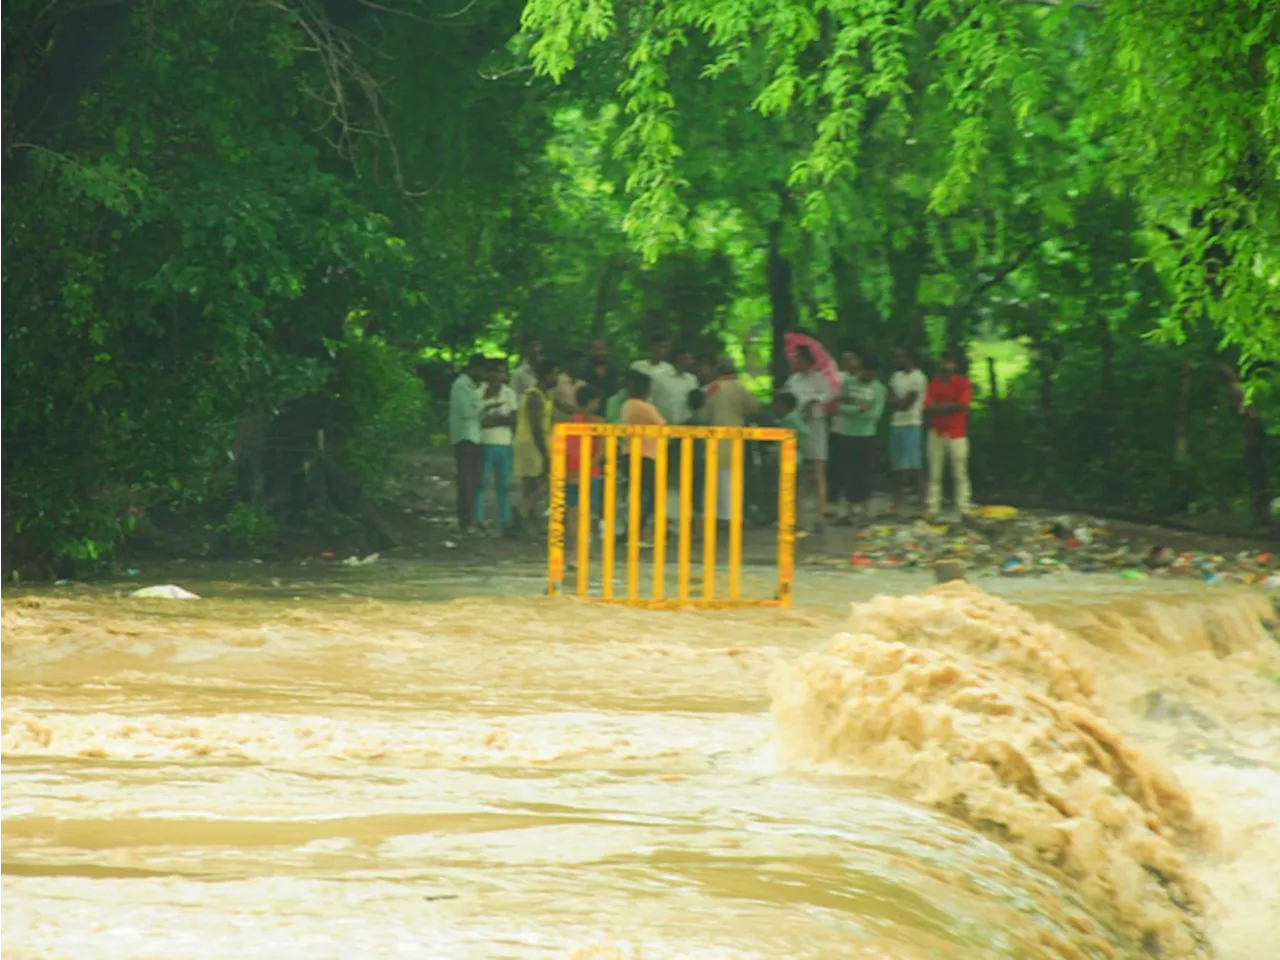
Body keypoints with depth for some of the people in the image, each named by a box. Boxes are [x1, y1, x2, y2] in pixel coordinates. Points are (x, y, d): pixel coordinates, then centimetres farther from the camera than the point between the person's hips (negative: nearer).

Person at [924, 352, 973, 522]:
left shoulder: (963, 382, 2)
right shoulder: (933, 384, 10)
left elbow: (962, 406, -9)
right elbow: (928, 409, -1)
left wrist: (940, 407, -4)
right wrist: (950, 407, -10)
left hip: (957, 435, -3)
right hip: (936, 433, 3)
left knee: (960, 474, -5)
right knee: (934, 475, 1)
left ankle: (964, 510, -5)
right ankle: (932, 509, 2)